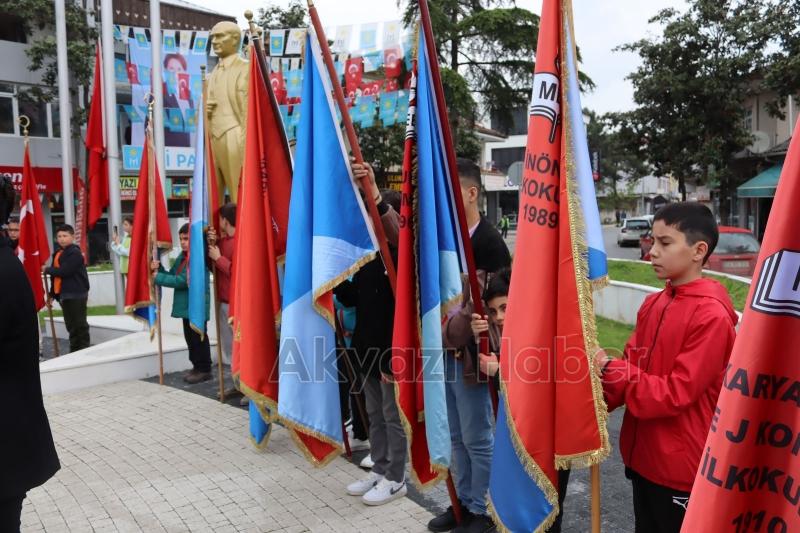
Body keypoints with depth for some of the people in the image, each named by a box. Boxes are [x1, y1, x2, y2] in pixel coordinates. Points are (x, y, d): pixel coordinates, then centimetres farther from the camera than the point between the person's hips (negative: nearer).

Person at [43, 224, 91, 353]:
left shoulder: (75, 253, -12)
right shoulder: (58, 253, 15)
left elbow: (64, 271, -22)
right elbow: (57, 275, 19)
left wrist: (47, 269, -7)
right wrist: (52, 295, 17)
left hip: (76, 295, -9)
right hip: (64, 295, 9)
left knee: (79, 325, -4)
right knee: (71, 326, 15)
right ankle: (74, 352, 23)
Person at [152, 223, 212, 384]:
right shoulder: (182, 256, 10)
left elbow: (182, 281, -23)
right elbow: (172, 275, 12)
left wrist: (158, 278, -16)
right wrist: (159, 268, -7)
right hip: (185, 304, 9)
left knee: (198, 338, 1)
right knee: (189, 337, 16)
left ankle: (204, 369, 12)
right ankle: (197, 366, 28)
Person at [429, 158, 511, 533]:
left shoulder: (489, 242, -15)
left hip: (471, 355, -7)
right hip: (443, 351, 7)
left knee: (477, 439, 7)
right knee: (457, 436, 19)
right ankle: (464, 502, 35)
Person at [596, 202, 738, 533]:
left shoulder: (712, 316, -20)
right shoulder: (653, 304, 3)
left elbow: (678, 393, -22)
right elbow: (632, 366, 5)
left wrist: (609, 369, -21)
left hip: (681, 467, -7)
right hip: (642, 456, 7)